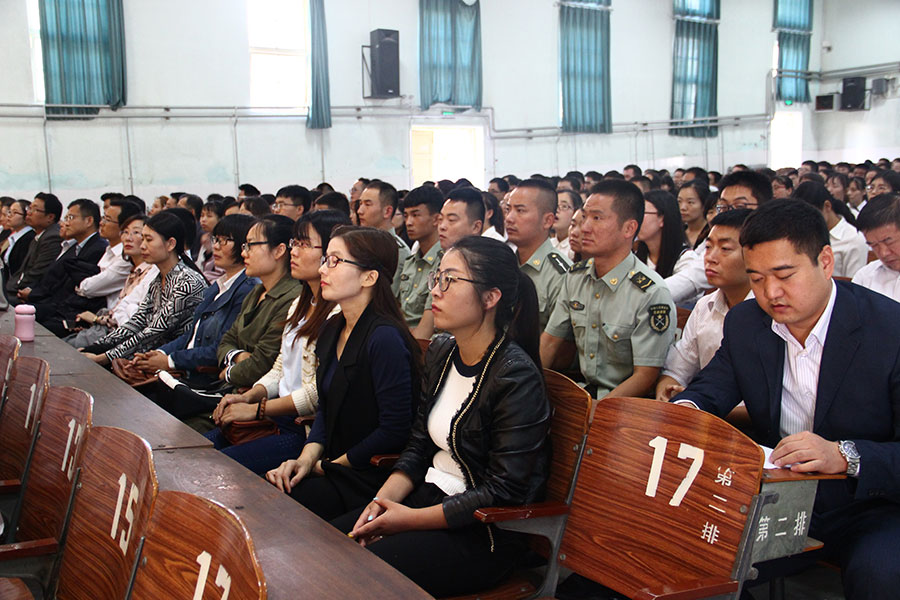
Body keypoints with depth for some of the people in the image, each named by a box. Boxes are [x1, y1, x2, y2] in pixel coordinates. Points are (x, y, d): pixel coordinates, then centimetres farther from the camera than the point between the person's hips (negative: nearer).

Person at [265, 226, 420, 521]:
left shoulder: (385, 338, -20)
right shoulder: (332, 329, 9)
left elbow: (394, 432, -19)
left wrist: (328, 465, -9)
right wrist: (307, 457, -3)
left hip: (370, 479, -8)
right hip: (330, 466, 8)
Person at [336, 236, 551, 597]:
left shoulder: (516, 377, -20)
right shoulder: (441, 352, 5)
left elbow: (503, 492, -20)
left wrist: (410, 519, -16)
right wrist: (383, 500, -5)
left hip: (486, 533, -7)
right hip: (431, 496, 8)